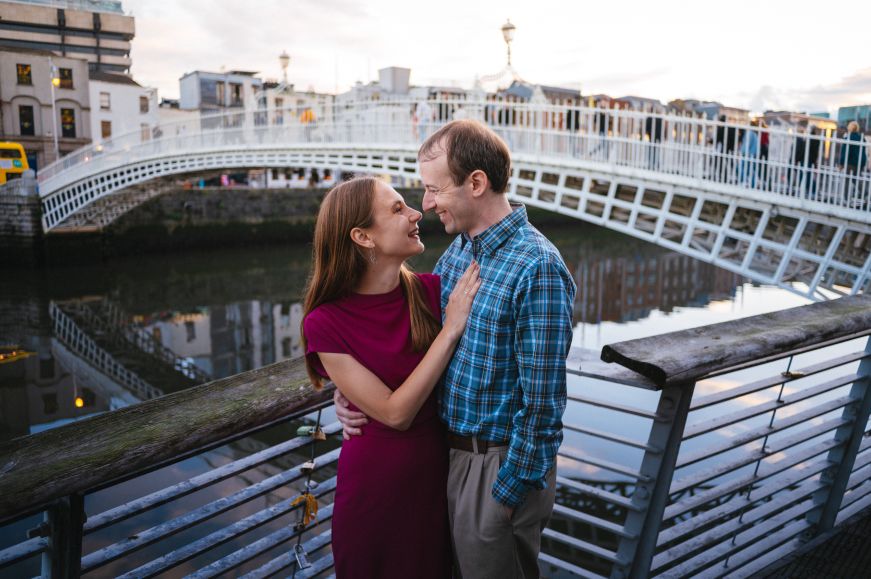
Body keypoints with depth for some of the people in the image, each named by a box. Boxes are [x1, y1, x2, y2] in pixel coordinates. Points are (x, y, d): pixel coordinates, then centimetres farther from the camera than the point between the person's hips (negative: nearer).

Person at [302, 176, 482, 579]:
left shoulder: (432, 290, -10)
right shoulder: (326, 323, -18)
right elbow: (395, 413, -21)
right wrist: (451, 328, -23)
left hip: (439, 473, 4)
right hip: (375, 485, -3)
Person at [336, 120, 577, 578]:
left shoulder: (536, 269, -23)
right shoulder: (455, 252, 3)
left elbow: (542, 402, -21)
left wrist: (509, 492, -16)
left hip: (496, 466, -7)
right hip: (447, 452, 8)